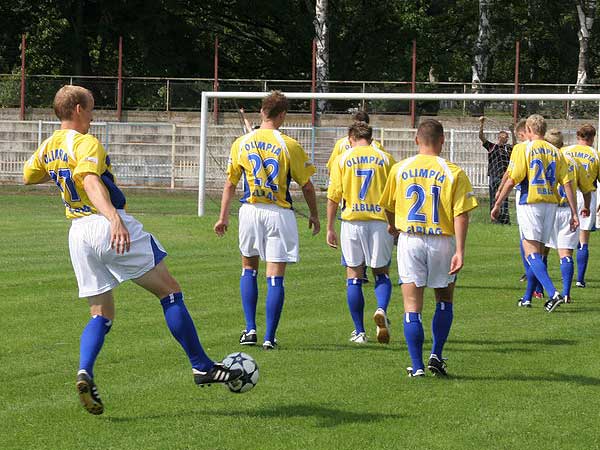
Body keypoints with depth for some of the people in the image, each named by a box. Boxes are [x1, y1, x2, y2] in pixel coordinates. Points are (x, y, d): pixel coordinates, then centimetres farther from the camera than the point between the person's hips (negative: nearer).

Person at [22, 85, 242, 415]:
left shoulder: (47, 148, 12)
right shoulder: (86, 143, -12)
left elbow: (28, 177, 30)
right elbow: (90, 181, -30)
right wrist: (114, 218, -44)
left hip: (78, 234, 7)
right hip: (107, 226, -7)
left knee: (101, 315, 13)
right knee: (170, 292, 4)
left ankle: (84, 373, -14)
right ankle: (202, 367, 5)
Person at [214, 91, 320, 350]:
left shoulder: (241, 143, 2)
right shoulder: (289, 146, -7)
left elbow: (230, 184, 8)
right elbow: (307, 185, -1)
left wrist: (223, 216, 16)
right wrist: (314, 215, 13)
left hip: (250, 210, 3)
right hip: (279, 214, -3)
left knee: (249, 269, 21)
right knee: (275, 278, 0)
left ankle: (250, 329, 13)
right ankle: (269, 337, -2)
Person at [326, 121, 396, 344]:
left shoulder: (342, 160, 3)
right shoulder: (385, 159, 4)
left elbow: (333, 197, 1)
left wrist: (330, 229, 8)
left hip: (352, 222, 0)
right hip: (380, 221, 0)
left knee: (354, 277, 8)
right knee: (382, 273, 13)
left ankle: (359, 332, 7)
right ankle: (381, 309, -16)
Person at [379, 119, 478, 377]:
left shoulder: (400, 169, 2)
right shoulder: (454, 173, -4)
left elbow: (388, 207, 14)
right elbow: (461, 215, -11)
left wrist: (395, 228, 35)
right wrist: (460, 252, -11)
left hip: (410, 240, 1)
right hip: (442, 241, -1)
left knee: (412, 306, 3)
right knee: (444, 300, 19)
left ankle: (417, 366, 0)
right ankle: (436, 356, 10)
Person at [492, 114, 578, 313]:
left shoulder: (524, 149, -6)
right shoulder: (555, 152, 9)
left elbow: (511, 181, -9)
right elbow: (567, 183, 5)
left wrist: (497, 204, -1)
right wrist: (574, 213, 7)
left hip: (530, 203, -6)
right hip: (551, 204, 6)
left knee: (531, 251, -9)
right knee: (538, 251, 15)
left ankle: (553, 293, -27)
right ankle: (527, 297, 22)